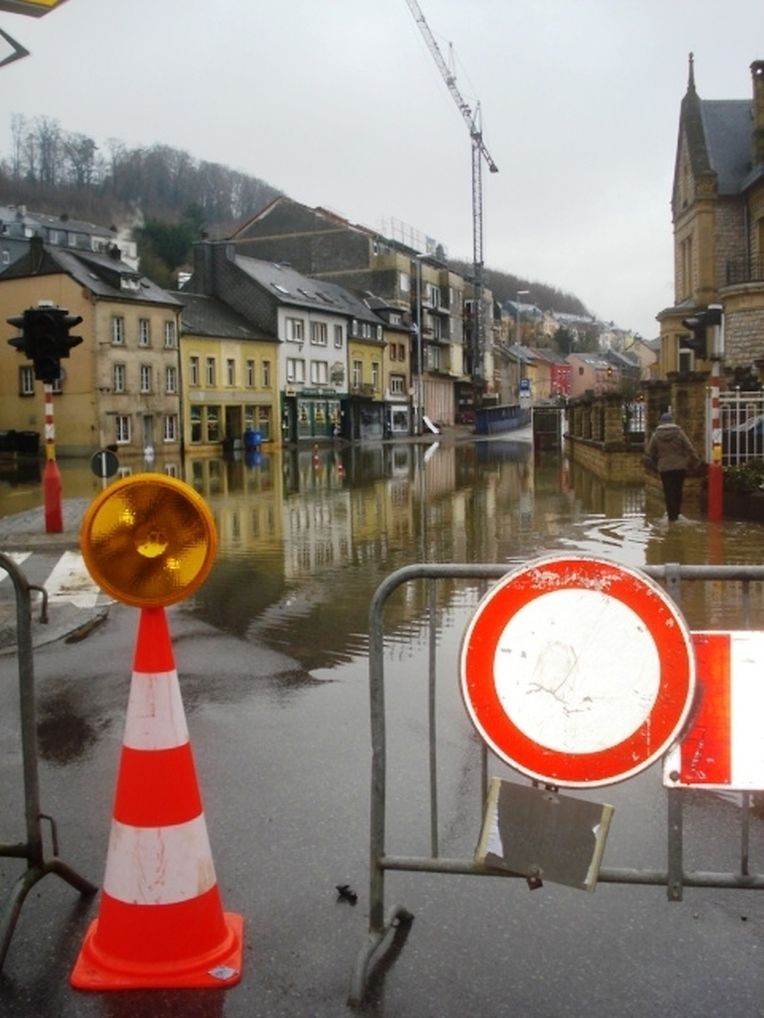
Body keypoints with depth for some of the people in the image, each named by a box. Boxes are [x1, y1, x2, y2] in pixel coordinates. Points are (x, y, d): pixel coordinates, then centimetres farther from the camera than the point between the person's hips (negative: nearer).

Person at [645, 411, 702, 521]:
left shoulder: (656, 435, 0)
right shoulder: (679, 433, -2)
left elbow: (649, 454, 2)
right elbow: (690, 449, -4)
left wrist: (654, 465, 15)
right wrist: (695, 462, 5)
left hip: (664, 468, 0)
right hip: (680, 467, 1)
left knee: (668, 492, 4)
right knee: (678, 491, 14)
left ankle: (671, 514, 1)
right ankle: (676, 513, 15)